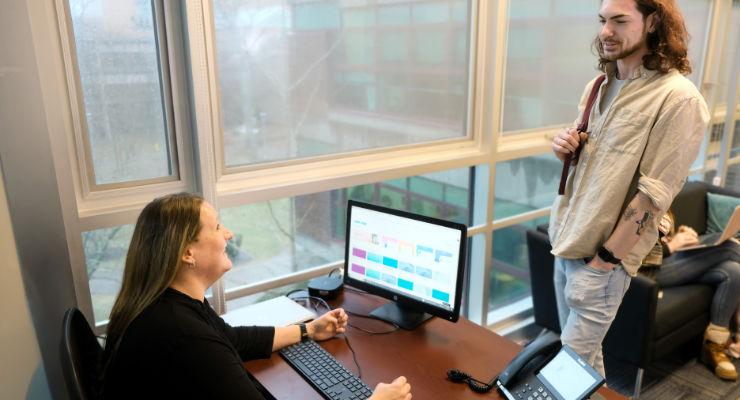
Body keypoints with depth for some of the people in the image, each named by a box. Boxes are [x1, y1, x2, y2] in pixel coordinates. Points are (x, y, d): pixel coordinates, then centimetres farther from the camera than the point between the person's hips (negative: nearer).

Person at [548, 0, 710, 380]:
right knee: (580, 347, 20)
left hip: (601, 254, -7)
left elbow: (654, 192, -18)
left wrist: (606, 257, -16)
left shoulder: (678, 98, -16)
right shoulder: (599, 86, 9)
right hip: (565, 240, 7)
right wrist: (567, 148, -3)